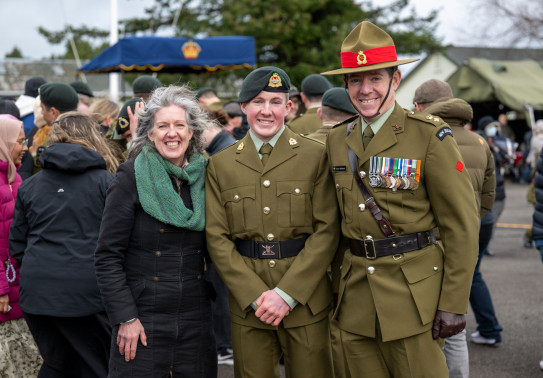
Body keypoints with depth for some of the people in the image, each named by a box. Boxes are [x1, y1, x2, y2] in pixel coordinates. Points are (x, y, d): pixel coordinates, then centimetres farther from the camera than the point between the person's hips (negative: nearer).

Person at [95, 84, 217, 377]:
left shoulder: (204, 176, 6)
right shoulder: (132, 178, -6)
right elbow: (107, 257, -8)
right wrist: (125, 317, -12)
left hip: (195, 320, 4)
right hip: (142, 323, -4)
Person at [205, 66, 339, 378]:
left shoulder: (315, 156, 1)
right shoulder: (221, 164, 7)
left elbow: (327, 231, -4)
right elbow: (217, 238, 3)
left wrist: (286, 293, -12)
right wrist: (255, 296, -8)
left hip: (305, 300, -1)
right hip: (247, 304, 1)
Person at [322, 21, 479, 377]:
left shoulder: (431, 137, -7)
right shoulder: (337, 140, 9)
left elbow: (462, 227, -8)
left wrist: (454, 304, -12)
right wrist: (340, 284, 9)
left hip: (413, 292, -5)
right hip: (356, 293, 5)